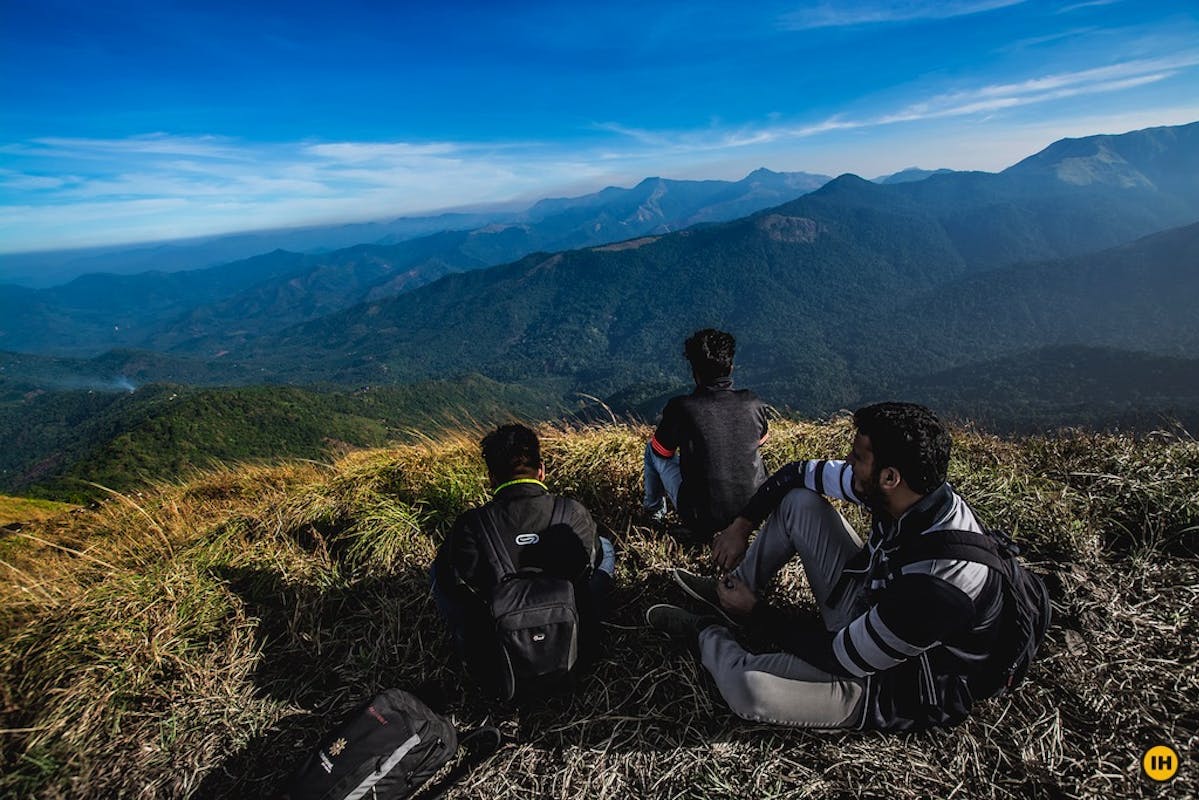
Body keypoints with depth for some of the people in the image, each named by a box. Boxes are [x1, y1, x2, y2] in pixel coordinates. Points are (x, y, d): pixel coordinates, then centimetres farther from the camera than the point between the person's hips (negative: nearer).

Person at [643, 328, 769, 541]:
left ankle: (653, 508, 39)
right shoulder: (753, 403, -8)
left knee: (652, 450, 17)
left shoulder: (680, 407, -18)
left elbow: (661, 451, 2)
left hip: (703, 521, -3)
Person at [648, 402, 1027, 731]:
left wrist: (755, 613, -16)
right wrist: (741, 526, -5)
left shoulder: (936, 584, -39)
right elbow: (800, 472, -2)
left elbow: (842, 660, -27)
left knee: (747, 686, -32)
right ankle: (732, 591, 14)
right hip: (868, 607, 7)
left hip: (896, 685, -7)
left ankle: (708, 633, 5)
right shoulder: (916, 493, -16)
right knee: (798, 500, -4)